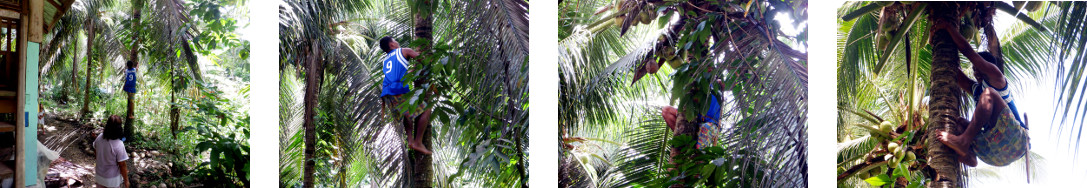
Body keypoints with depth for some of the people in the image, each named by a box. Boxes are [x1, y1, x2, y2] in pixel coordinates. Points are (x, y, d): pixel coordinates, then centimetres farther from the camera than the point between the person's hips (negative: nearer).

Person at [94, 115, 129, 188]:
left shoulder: (99, 138, -13)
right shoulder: (119, 145, -30)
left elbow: (95, 154, 4)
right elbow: (122, 165, -21)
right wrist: (126, 180, -8)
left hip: (99, 175, 5)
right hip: (112, 179, -5)